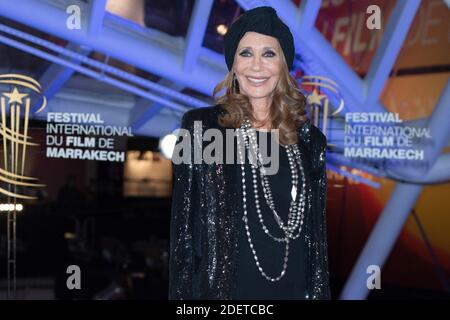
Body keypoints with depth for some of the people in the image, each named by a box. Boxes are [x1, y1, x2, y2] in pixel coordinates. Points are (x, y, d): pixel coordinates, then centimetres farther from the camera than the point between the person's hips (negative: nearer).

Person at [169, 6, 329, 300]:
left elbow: (317, 236, 7)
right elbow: (184, 230, -6)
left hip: (294, 289, 3)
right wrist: (182, 295, -8)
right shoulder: (201, 129, -6)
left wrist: (320, 292, 4)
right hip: (222, 288, -3)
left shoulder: (308, 140, 4)